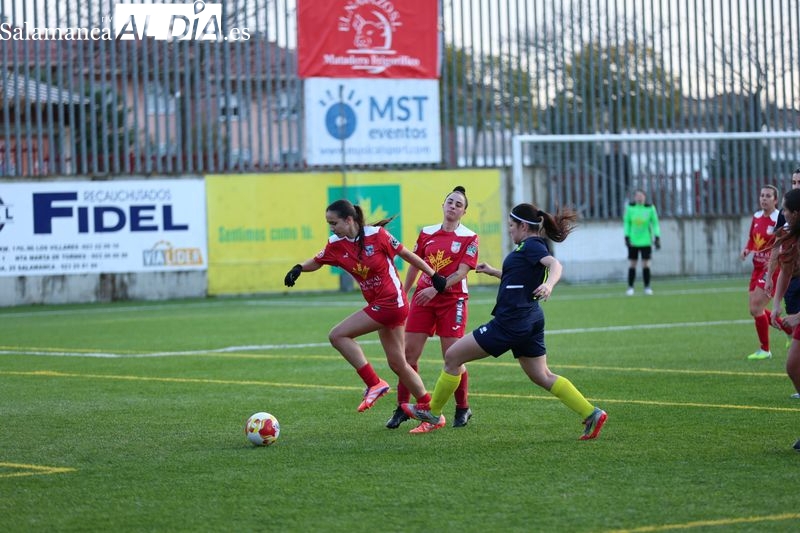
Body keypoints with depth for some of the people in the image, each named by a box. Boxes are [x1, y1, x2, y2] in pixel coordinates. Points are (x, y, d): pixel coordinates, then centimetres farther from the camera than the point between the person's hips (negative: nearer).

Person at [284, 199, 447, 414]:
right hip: (378, 304, 8)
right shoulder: (336, 245, 1)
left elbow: (406, 254, -6)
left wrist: (434, 276, -1)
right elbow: (316, 262, 13)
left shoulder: (376, 235, -15)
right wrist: (298, 268, -8)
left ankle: (374, 384, -9)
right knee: (397, 364, 11)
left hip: (390, 303, -8)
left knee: (337, 335, -14)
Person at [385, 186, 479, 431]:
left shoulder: (469, 237, -4)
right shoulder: (427, 233, 9)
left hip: (452, 300, -4)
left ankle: (463, 409, 12)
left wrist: (436, 289, -23)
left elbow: (461, 272, -12)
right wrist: (403, 293, 18)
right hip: (423, 298, 4)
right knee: (409, 351, -1)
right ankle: (402, 407, 9)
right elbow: (415, 264, 17)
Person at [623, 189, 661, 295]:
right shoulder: (630, 207, -4)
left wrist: (657, 238, -3)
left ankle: (647, 287, 7)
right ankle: (630, 287, 8)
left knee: (646, 264, -1)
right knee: (632, 264, 2)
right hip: (633, 241, 0)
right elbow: (626, 222, 3)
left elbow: (655, 223, 2)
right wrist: (626, 237, -3)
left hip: (646, 241, 0)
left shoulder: (650, 208, -5)